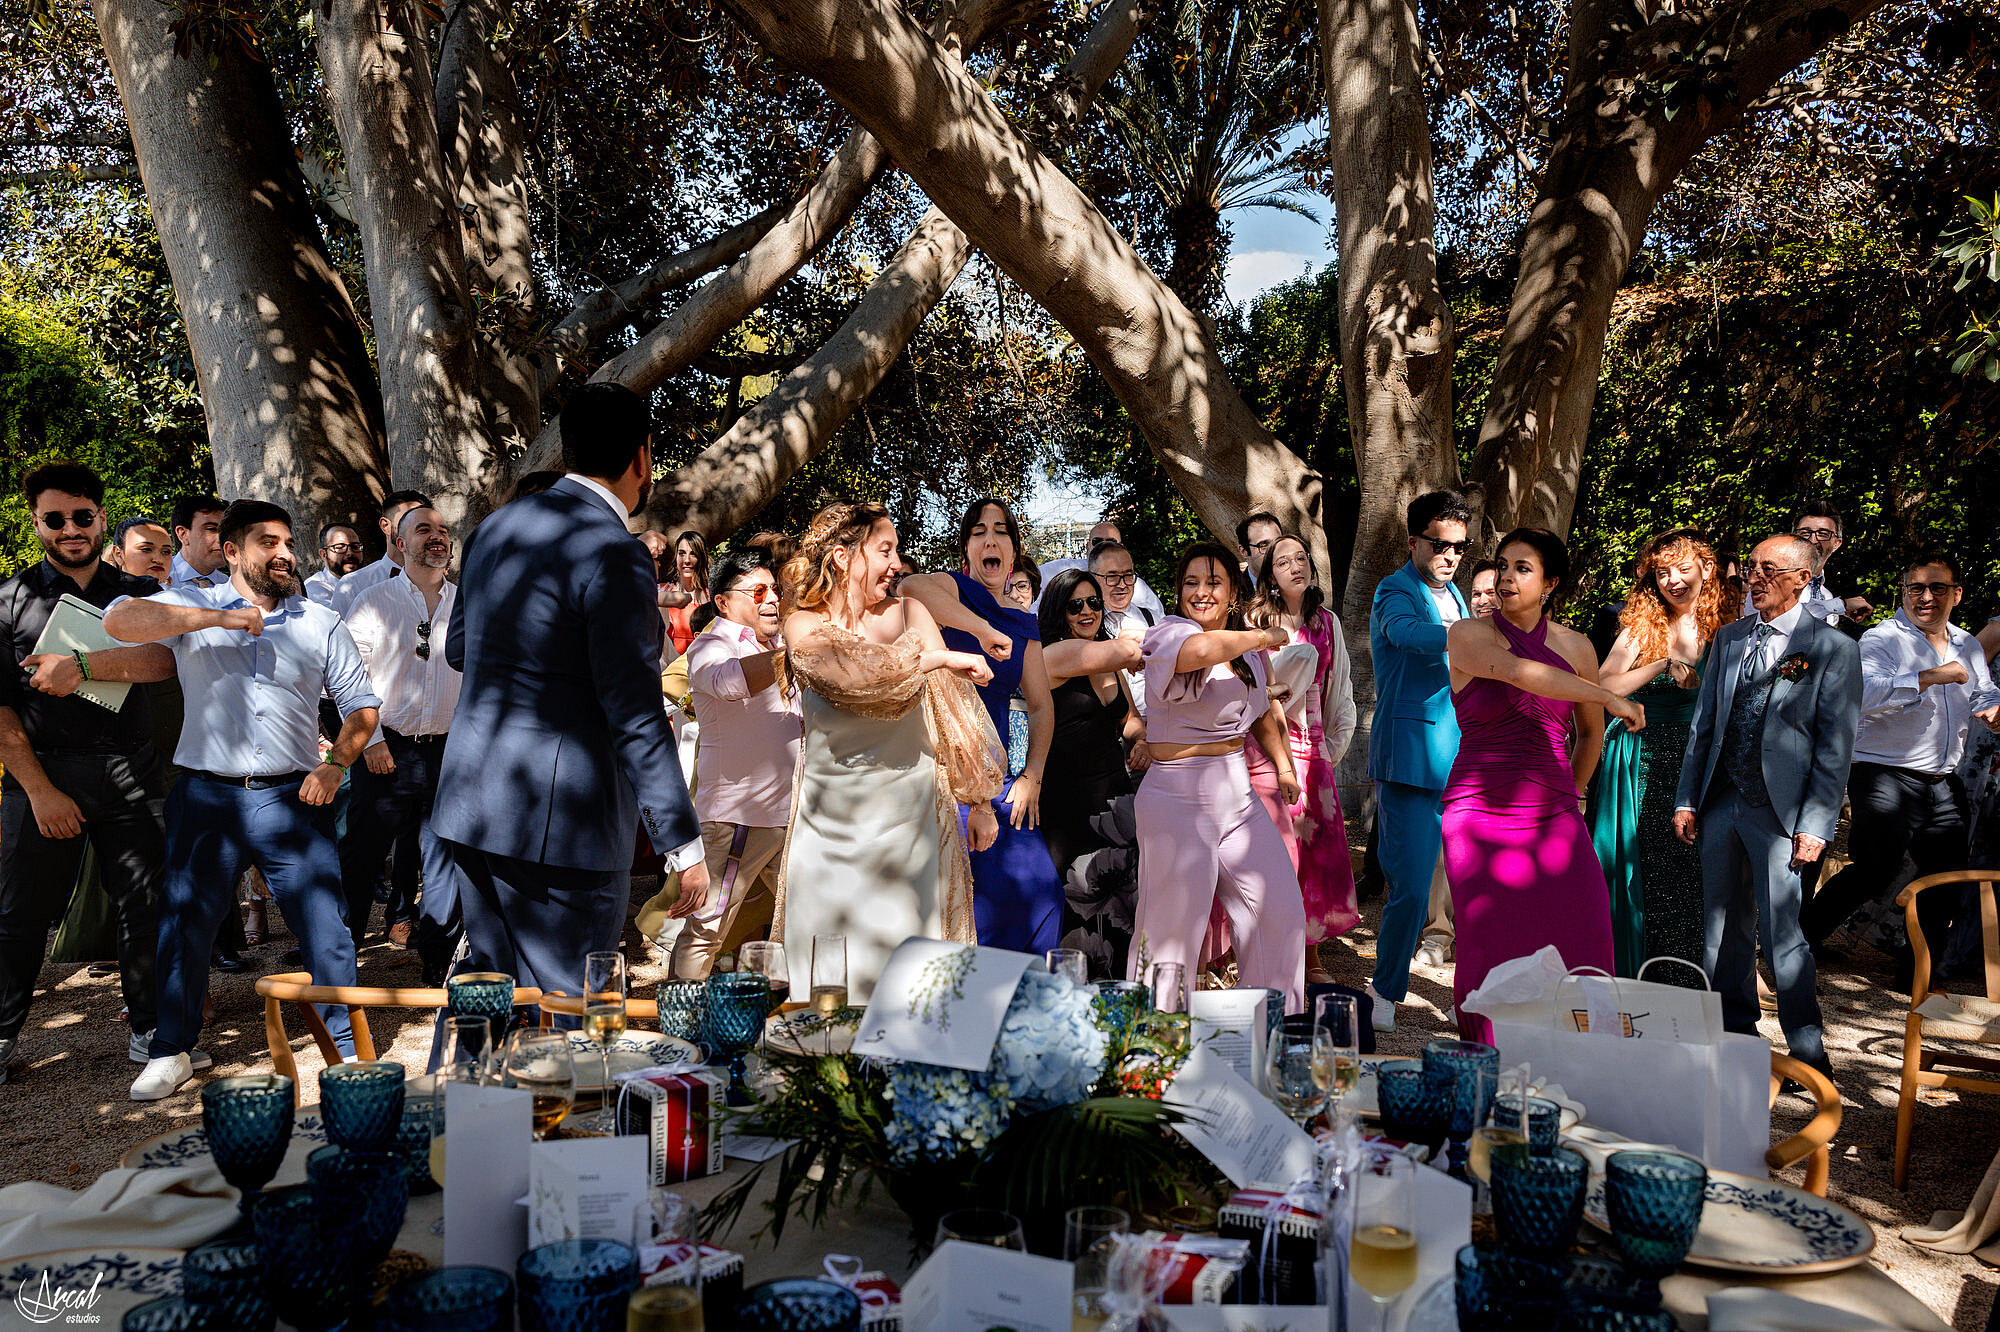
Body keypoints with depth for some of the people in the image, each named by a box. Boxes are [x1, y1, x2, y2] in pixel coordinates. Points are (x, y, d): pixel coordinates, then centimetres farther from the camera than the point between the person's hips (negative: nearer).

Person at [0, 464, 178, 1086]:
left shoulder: (139, 594, 11)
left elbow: (164, 657, -9)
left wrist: (82, 666, -23)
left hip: (129, 773, 1)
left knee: (144, 907, 4)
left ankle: (148, 1028, 19)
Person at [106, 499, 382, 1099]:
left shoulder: (321, 623, 10)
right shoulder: (191, 606, 7)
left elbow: (362, 706, 10)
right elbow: (119, 620, -12)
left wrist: (335, 763, -6)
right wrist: (219, 617, -18)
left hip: (292, 798, 0)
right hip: (206, 796, 0)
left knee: (324, 924, -2)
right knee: (186, 920, 8)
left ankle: (347, 1046, 12)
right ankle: (172, 1049, 26)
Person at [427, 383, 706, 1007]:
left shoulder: (494, 528, 9)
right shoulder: (614, 554, -17)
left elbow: (457, 649, 23)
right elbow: (636, 717, -19)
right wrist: (683, 843, -15)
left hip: (470, 806, 8)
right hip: (563, 820, -8)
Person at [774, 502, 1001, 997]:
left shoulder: (907, 613, 4)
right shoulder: (805, 626, -1)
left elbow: (953, 703, 5)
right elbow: (855, 676, -21)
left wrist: (979, 801, 3)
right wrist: (939, 657, -13)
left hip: (909, 816, 1)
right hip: (832, 820, -1)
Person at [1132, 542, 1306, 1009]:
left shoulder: (1248, 650, 13)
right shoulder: (1168, 634, -12)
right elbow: (1199, 650, -37)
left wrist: (1283, 765, 22)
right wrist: (1265, 636, -21)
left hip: (1237, 792, 8)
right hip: (1179, 799, -7)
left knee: (1280, 911, 9)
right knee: (1174, 928, -3)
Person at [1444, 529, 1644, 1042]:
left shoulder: (1576, 647, 11)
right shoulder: (1468, 635, -1)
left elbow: (1590, 732, 25)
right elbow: (1518, 671, -22)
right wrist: (1608, 697, -19)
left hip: (1554, 819, 3)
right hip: (1481, 815, -3)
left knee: (1579, 952, -7)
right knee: (1492, 953, -7)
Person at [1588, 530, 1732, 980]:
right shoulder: (1641, 629, 5)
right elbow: (1603, 687, -9)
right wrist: (1665, 665, -15)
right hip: (1641, 769, 0)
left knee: (1689, 874, 0)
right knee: (1641, 871, 3)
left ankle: (1685, 988, 11)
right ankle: (1632, 978, 13)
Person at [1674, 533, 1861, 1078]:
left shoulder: (1834, 649, -4)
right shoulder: (1729, 638, 11)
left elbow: (1836, 748, -6)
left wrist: (1815, 827, -12)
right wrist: (1687, 800, 8)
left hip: (1780, 811, -5)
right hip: (1721, 803, 5)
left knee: (1782, 935, -4)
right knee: (1724, 930, 12)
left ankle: (1809, 1053, 11)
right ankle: (1733, 1033, 25)